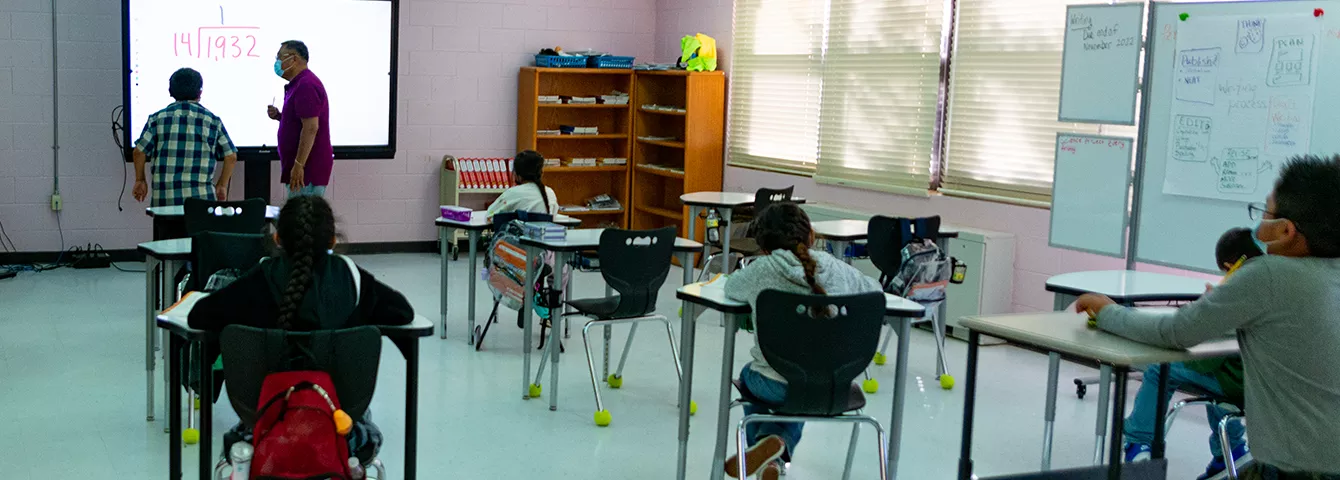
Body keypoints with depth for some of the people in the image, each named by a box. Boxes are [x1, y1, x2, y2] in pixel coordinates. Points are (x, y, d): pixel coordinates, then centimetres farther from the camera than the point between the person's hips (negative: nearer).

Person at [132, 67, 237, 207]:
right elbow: (231, 156, 6)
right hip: (201, 196, -1)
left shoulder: (158, 118, 8)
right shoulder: (213, 120, 7)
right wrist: (222, 185, 17)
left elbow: (139, 151, 3)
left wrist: (140, 180, 17)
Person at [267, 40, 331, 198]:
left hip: (309, 167, -10)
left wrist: (298, 165, -24)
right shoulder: (300, 83, 19)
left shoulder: (306, 85, -15)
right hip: (308, 167, 10)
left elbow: (311, 127, -23)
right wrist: (279, 116, 9)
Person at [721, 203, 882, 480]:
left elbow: (731, 288, 11)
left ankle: (762, 445, 30)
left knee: (749, 375, 34)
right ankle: (779, 444, 15)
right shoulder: (835, 268, -2)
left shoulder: (762, 270, -10)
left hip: (778, 387, -2)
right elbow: (874, 290, 16)